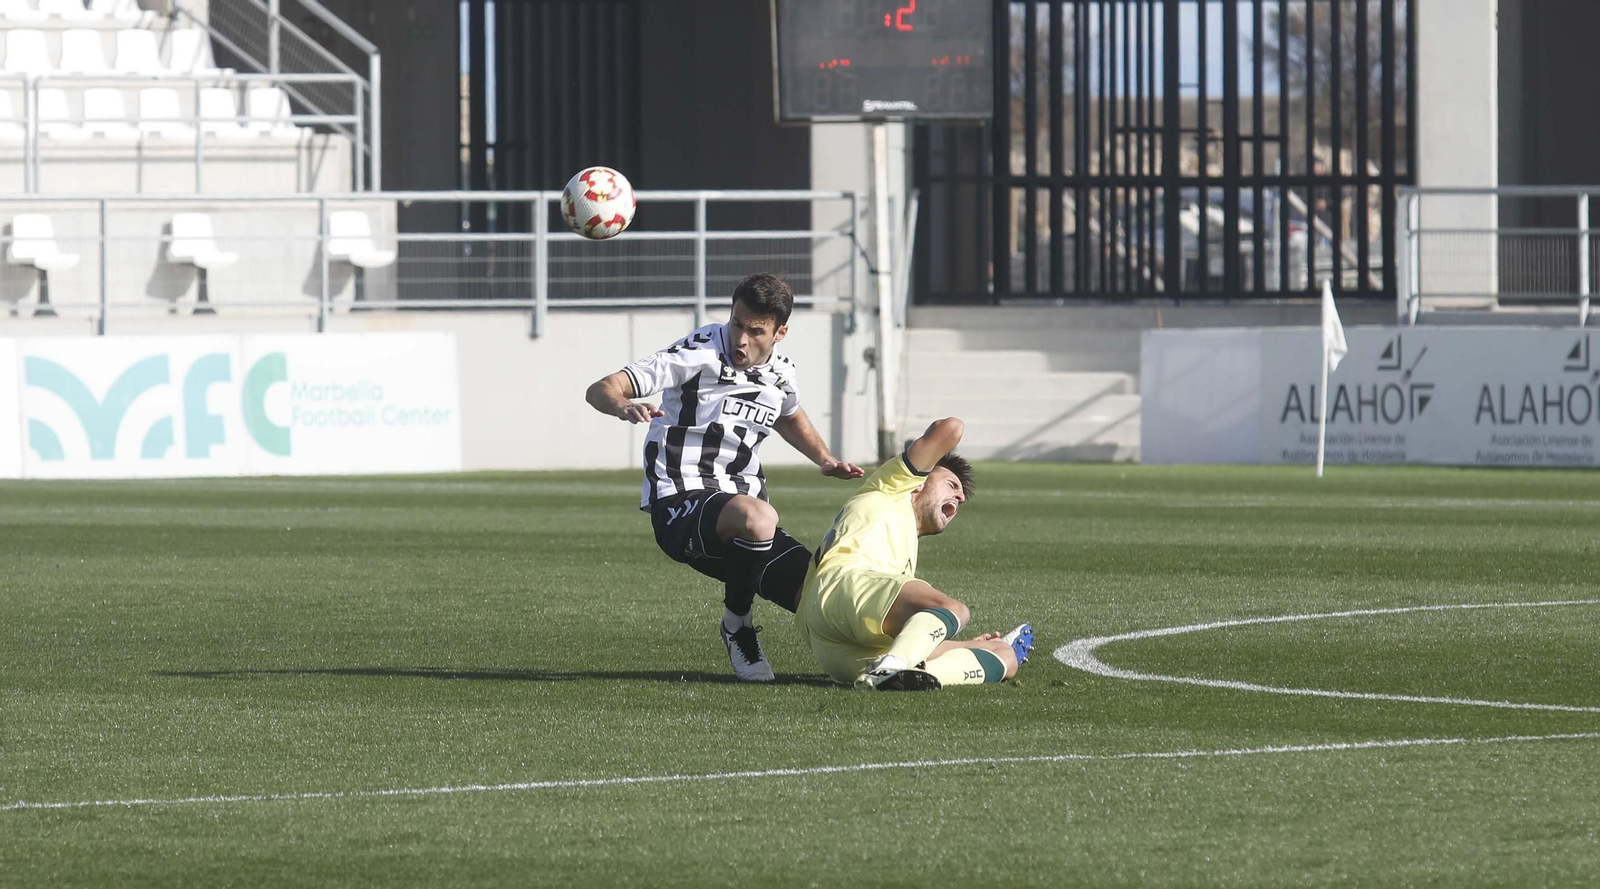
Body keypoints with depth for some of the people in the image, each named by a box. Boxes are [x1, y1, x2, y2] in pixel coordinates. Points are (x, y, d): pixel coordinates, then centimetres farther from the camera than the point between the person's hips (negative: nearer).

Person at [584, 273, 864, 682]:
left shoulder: (782, 376, 10)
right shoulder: (700, 353, -10)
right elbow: (600, 391, -16)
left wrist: (826, 459, 19)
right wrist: (623, 407, -40)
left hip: (742, 501, 6)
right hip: (681, 507, -6)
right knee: (756, 517, -40)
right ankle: (737, 626, -14)